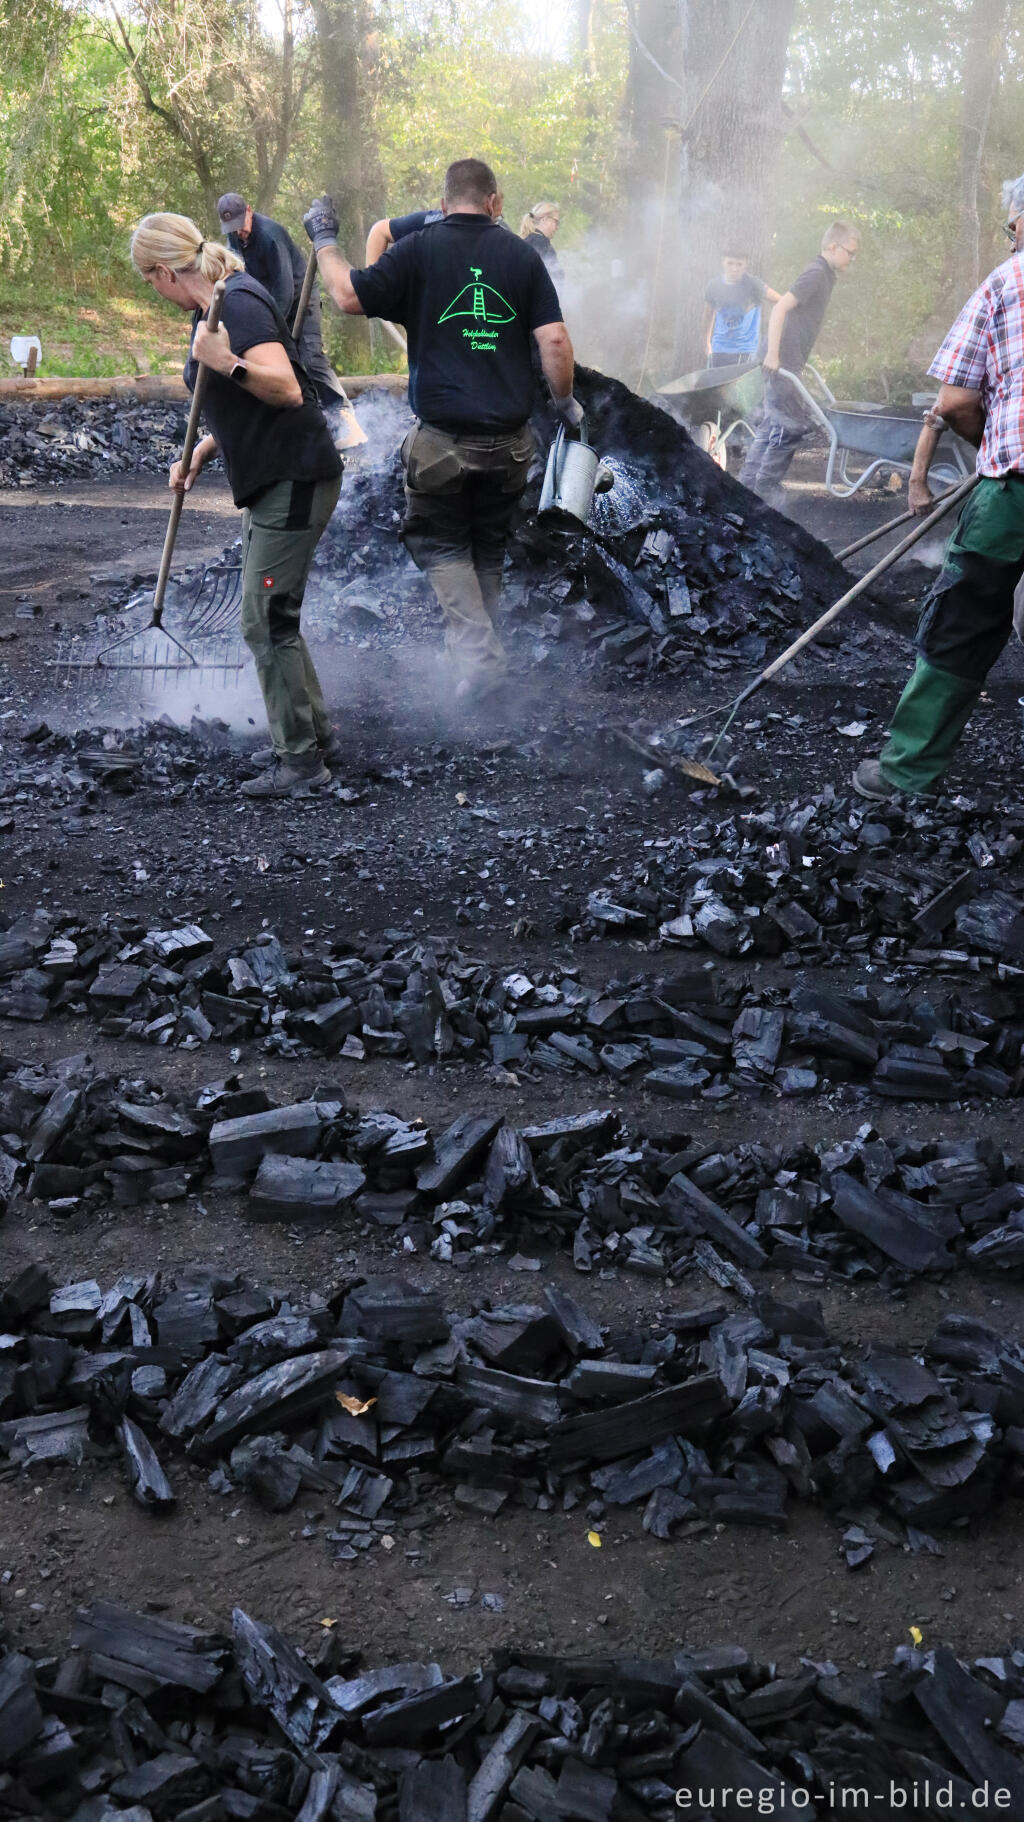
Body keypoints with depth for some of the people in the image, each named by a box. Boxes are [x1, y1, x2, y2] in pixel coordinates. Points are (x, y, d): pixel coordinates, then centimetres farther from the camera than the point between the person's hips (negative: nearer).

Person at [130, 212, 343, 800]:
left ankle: (300, 761, -2)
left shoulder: (240, 303, -16)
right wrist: (201, 453, 13)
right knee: (272, 617, 16)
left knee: (266, 620, -9)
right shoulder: (212, 309, 14)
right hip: (271, 482, 11)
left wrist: (228, 364, -40)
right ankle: (318, 733, 26)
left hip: (297, 480, -11)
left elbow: (286, 389, -27)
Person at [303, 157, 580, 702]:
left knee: (440, 543, 11)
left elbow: (350, 297, -4)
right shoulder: (521, 255, 3)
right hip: (508, 441, 3)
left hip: (442, 437, -3)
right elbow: (554, 340, -3)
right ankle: (478, 653, 28)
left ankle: (476, 649, -8)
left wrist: (324, 241, 12)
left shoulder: (419, 249, -4)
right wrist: (565, 402, 12)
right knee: (488, 549, 19)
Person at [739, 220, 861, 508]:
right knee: (792, 425, -9)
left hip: (788, 362, 10)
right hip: (781, 361, -10)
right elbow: (780, 308, -22)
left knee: (772, 424, 13)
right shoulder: (816, 274, -14)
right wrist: (773, 353, -25)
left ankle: (749, 480, 19)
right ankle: (766, 485, -1)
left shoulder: (826, 275, 16)